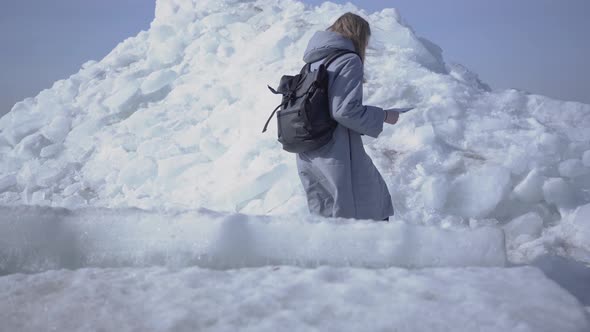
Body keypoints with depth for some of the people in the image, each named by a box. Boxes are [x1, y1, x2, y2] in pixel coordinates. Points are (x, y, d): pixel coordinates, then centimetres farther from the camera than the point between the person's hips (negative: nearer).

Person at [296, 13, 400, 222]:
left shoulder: (313, 62, 14)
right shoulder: (349, 61, -8)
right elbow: (345, 110, -18)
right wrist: (383, 116, -6)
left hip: (306, 156, 8)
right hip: (336, 155, -8)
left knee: (325, 216, 15)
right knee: (374, 207, 3)